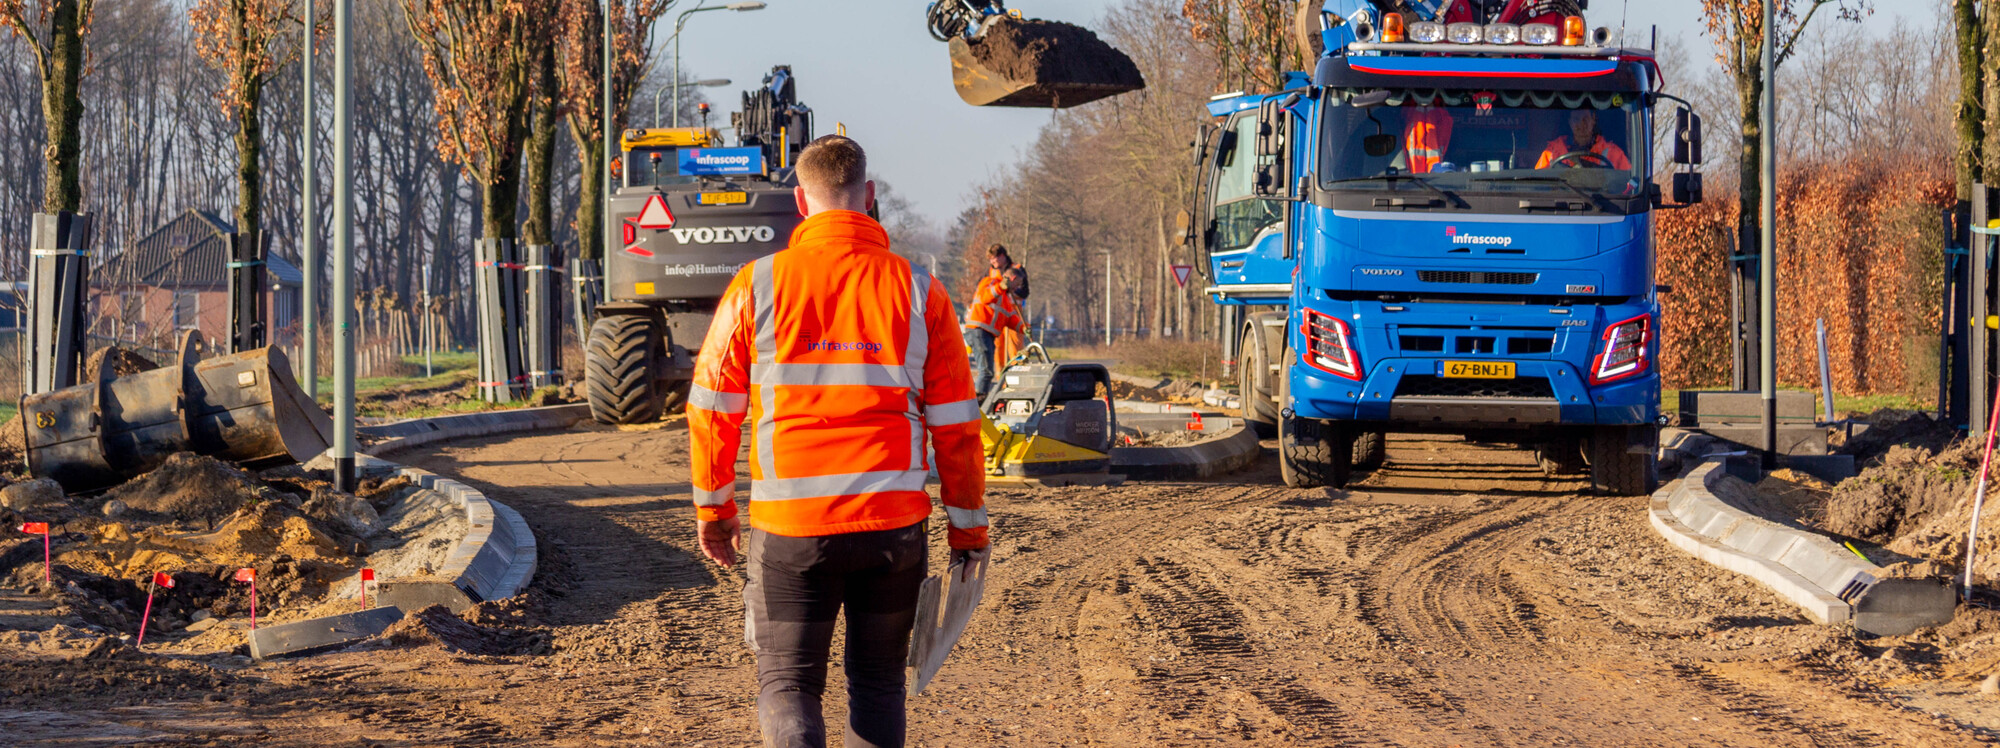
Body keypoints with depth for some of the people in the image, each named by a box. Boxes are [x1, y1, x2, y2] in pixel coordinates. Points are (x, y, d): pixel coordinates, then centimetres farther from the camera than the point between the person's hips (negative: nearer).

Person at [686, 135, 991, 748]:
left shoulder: (758, 285, -3)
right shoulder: (918, 292, -2)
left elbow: (711, 409, 2)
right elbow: (955, 425, 1)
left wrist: (712, 508, 16)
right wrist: (968, 525, 12)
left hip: (790, 529, -1)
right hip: (894, 523, 1)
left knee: (787, 683, 7)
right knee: (878, 682, 16)